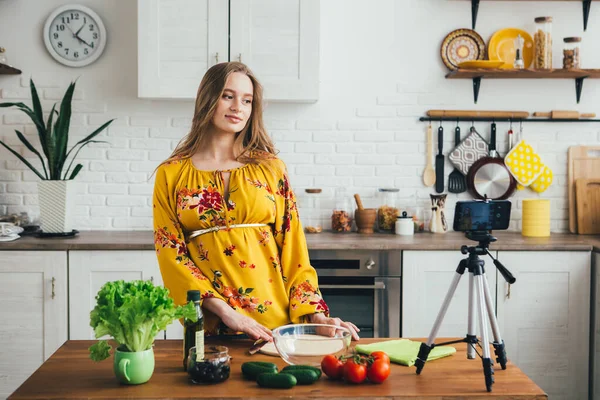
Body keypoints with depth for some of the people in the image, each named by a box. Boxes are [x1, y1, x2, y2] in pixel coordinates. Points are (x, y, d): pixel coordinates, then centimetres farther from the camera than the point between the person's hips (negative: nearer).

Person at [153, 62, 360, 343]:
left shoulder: (271, 168, 5)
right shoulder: (171, 174, 2)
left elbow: (292, 247, 5)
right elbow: (170, 251, -3)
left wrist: (315, 314, -6)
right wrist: (225, 311, -13)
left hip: (275, 318, 1)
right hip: (210, 325, -1)